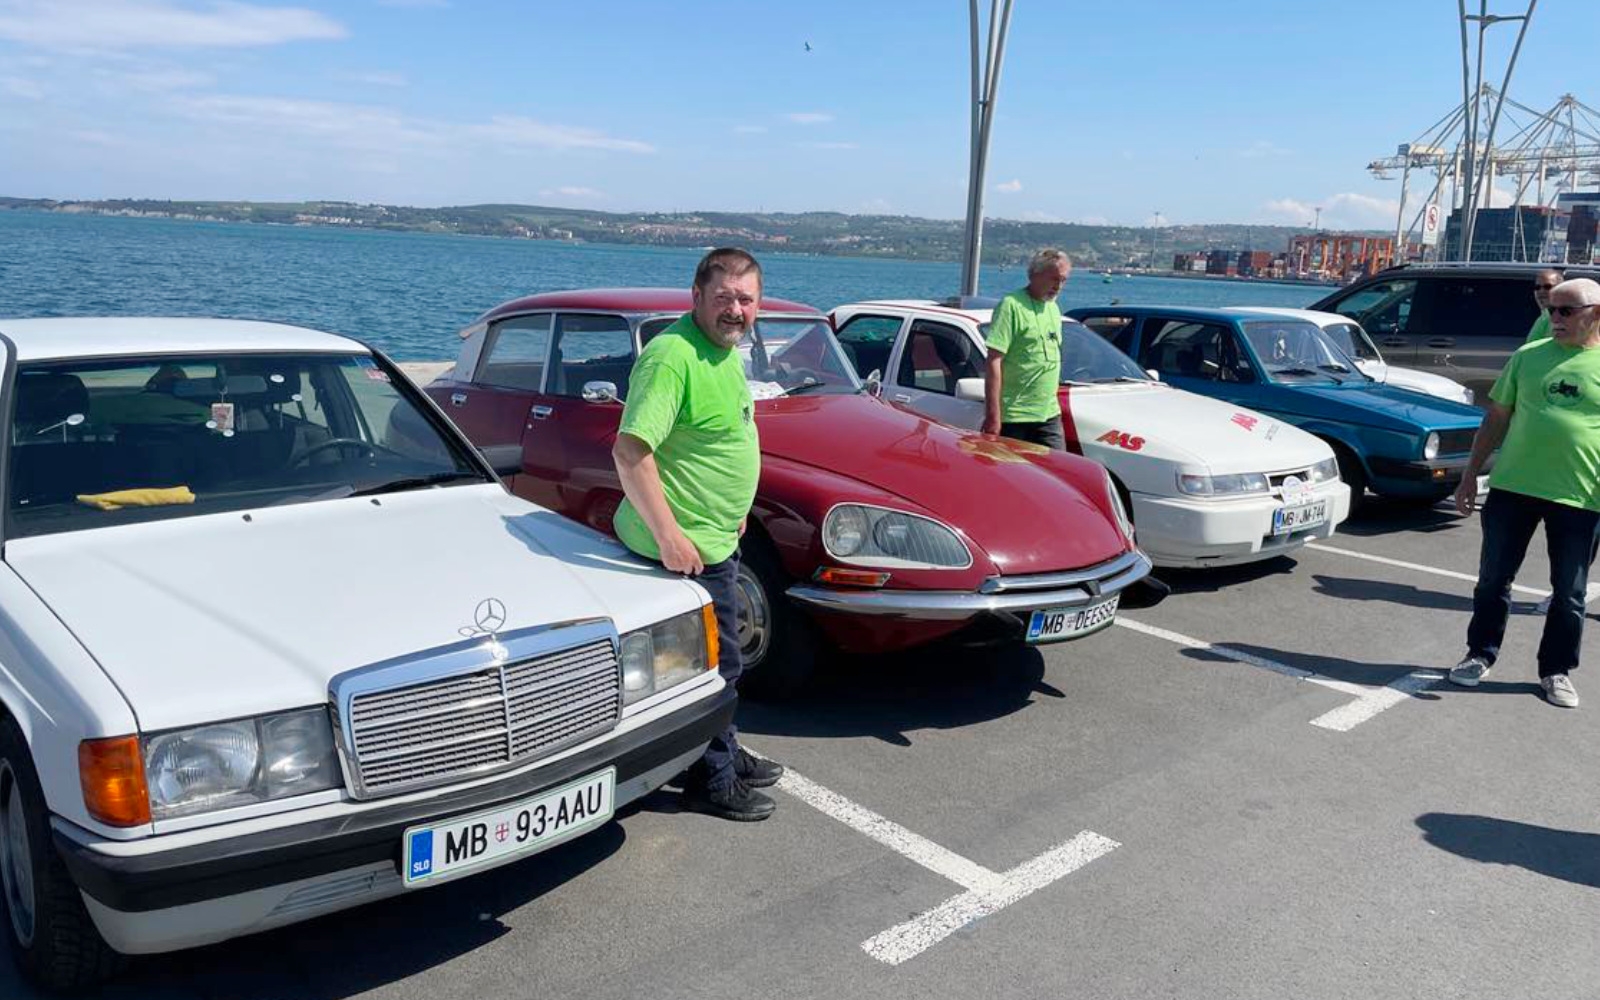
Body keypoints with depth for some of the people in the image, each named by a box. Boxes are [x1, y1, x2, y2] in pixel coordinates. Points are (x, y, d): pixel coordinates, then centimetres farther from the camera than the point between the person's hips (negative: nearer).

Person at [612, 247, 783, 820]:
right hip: (684, 547, -10)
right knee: (715, 665, 3)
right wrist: (670, 536, -29)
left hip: (715, 538, 10)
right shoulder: (673, 356, -23)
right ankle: (712, 783, 21)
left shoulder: (725, 352, 9)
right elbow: (630, 450, -29)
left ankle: (726, 756, 41)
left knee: (716, 660, 23)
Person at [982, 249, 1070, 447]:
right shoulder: (1011, 306, -11)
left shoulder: (1053, 309, 15)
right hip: (1013, 417, -7)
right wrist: (993, 415, -22)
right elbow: (994, 362, -17)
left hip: (1049, 415, 8)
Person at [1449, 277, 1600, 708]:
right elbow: (1497, 417, 11)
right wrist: (1471, 475, 9)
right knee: (1493, 579, 9)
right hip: (1512, 487, 2)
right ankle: (1480, 655, 24)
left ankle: (1557, 671, 23)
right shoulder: (1529, 357, 6)